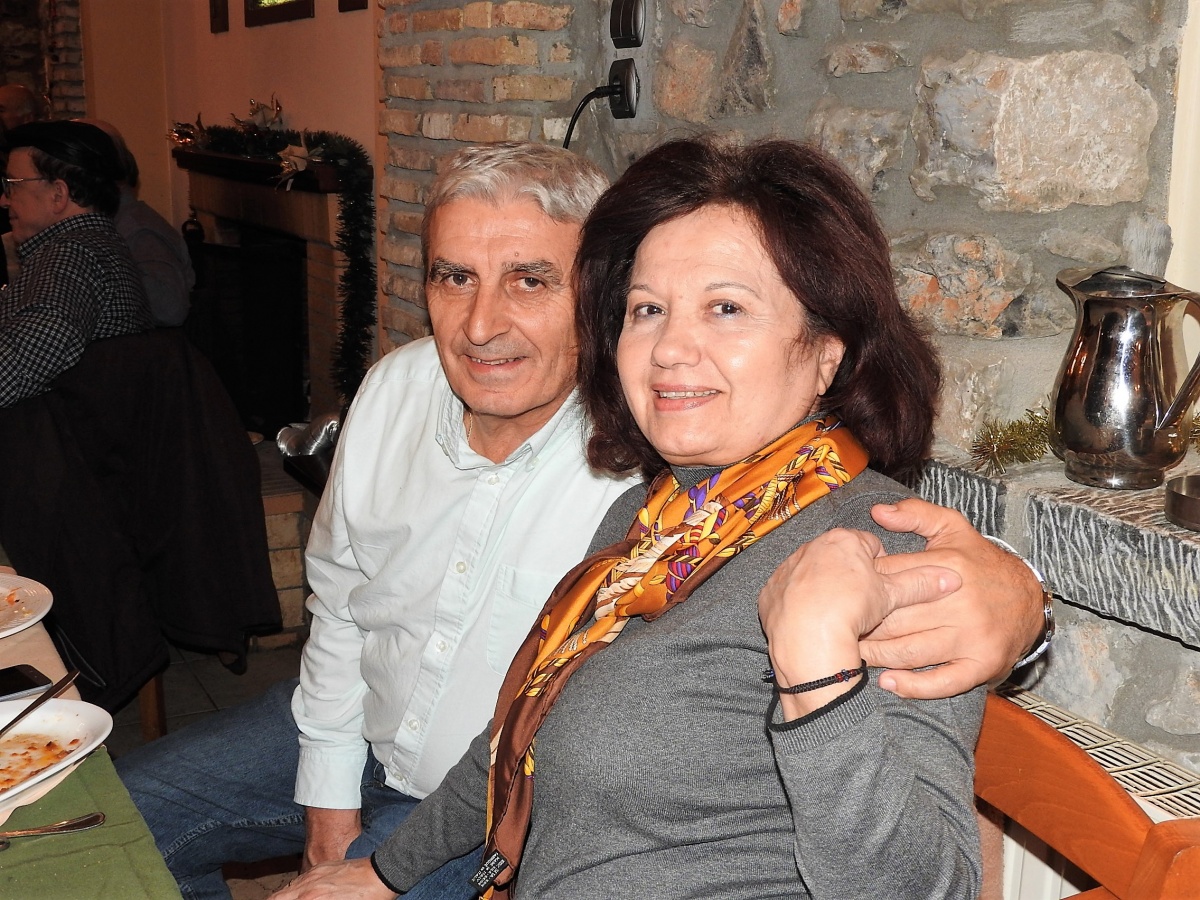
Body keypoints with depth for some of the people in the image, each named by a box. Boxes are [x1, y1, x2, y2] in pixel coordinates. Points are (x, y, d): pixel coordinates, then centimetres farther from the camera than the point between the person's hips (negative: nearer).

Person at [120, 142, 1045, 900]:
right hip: (366, 737, 6)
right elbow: (340, 587, 4)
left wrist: (1001, 591, -66)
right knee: (129, 809, 11)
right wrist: (328, 783, 6)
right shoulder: (396, 389, -11)